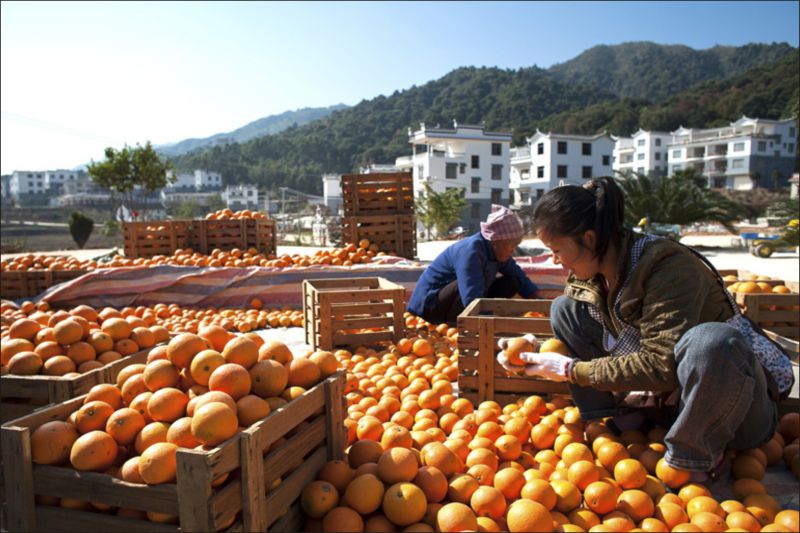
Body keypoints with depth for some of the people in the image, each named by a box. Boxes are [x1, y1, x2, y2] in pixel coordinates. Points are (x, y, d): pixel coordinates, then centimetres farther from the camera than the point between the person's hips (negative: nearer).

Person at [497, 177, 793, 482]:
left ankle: (694, 458, -14)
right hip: (661, 396, 6)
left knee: (710, 342, -42)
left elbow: (662, 366, -31)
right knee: (563, 308, -5)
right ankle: (621, 421, -2)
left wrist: (572, 371, -25)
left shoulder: (669, 265, -27)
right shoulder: (584, 277, -6)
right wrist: (530, 357, -13)